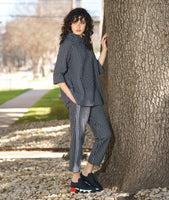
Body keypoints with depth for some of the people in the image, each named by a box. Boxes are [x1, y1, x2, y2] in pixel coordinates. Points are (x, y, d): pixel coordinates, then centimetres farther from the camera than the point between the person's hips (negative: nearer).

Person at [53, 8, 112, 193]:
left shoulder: (86, 44, 16)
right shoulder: (68, 44, -7)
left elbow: (97, 69, 20)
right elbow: (58, 75, -10)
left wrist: (104, 49, 15)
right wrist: (72, 97, -15)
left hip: (93, 98, 8)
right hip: (78, 99, -8)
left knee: (104, 134, 8)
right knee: (78, 137, -2)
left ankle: (87, 172, 20)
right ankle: (76, 181, 9)